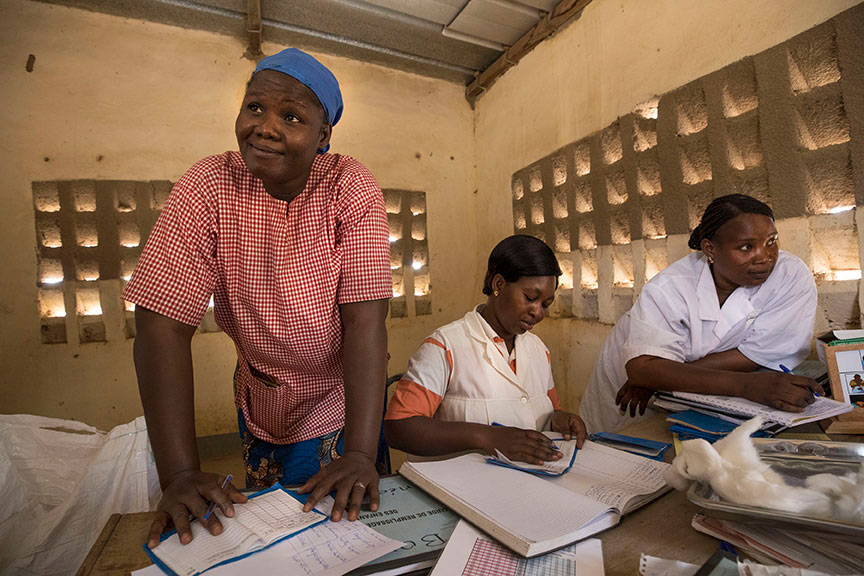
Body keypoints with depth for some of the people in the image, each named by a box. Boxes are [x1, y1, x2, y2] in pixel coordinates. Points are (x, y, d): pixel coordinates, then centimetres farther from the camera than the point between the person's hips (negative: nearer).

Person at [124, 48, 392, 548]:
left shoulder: (352, 188, -18)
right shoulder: (209, 187, -16)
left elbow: (365, 320, -25)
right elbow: (162, 324, -19)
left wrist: (361, 454, -31)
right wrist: (180, 474, -24)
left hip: (345, 397, 0)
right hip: (261, 398, 1)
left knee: (346, 524, 17)